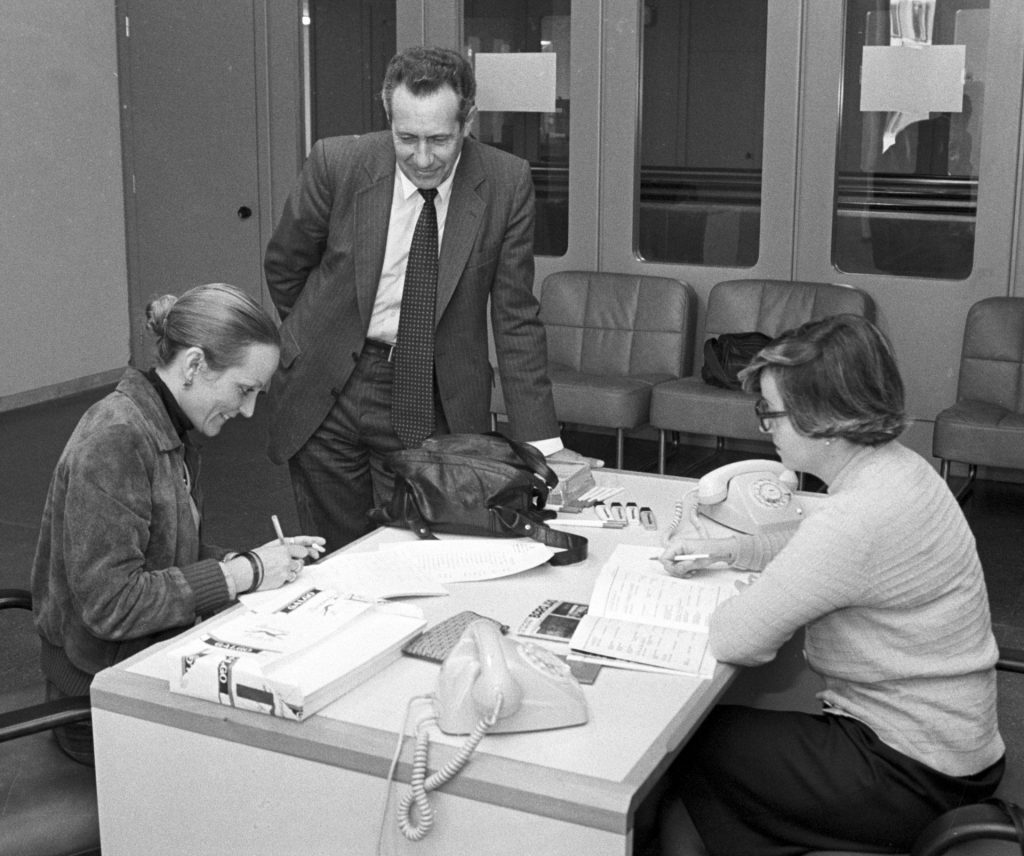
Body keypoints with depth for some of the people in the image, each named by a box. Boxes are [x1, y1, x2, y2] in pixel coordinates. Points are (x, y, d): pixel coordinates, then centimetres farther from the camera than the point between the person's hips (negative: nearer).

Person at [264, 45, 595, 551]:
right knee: (335, 562, 9)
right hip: (324, 393, 1)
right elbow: (283, 266, 5)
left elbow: (516, 319, -6)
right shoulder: (336, 163, -12)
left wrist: (542, 443, -9)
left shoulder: (507, 183, -11)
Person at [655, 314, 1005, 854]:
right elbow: (817, 552, 21)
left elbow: (735, 641, -26)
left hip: (911, 771, -9)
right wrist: (722, 549, 9)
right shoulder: (897, 467, 1)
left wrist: (739, 603, -5)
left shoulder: (858, 516, -29)